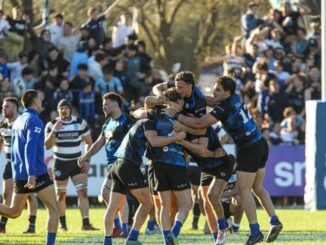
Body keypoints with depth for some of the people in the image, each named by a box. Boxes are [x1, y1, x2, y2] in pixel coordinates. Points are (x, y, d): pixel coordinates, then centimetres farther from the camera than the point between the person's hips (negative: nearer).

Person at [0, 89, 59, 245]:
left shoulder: (18, 121, 15)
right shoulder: (34, 121, -11)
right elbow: (30, 147, -23)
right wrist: (32, 174, -29)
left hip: (19, 174, 8)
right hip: (36, 173, -8)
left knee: (14, 212, 15)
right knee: (54, 209, 2)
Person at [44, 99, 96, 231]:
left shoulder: (81, 123, -1)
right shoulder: (52, 124, -5)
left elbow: (89, 142, 9)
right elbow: (47, 145, -13)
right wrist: (54, 131, -26)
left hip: (77, 163, 1)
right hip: (60, 164, 0)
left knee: (83, 191, -14)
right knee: (61, 195, 7)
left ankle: (86, 223, -18)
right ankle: (62, 224, 22)